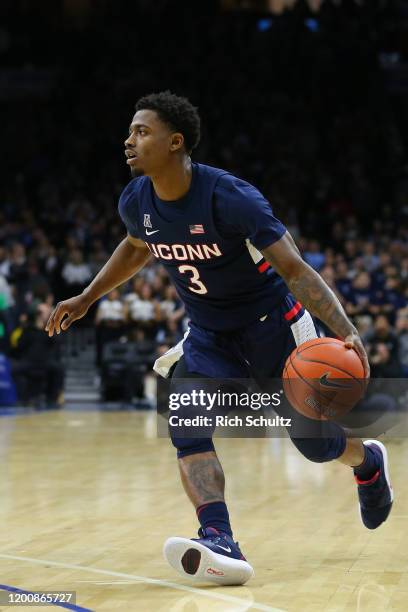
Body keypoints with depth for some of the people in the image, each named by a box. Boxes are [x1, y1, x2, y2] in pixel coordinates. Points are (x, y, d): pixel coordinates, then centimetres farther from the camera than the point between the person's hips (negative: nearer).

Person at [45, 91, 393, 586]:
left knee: (315, 441, 5)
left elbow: (295, 269, -29)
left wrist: (345, 333, -39)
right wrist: (86, 299, 15)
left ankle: (368, 463, 41)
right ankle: (220, 544, -31)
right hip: (208, 335, 5)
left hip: (271, 323, -5)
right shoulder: (135, 202, -10)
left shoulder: (230, 197, -29)